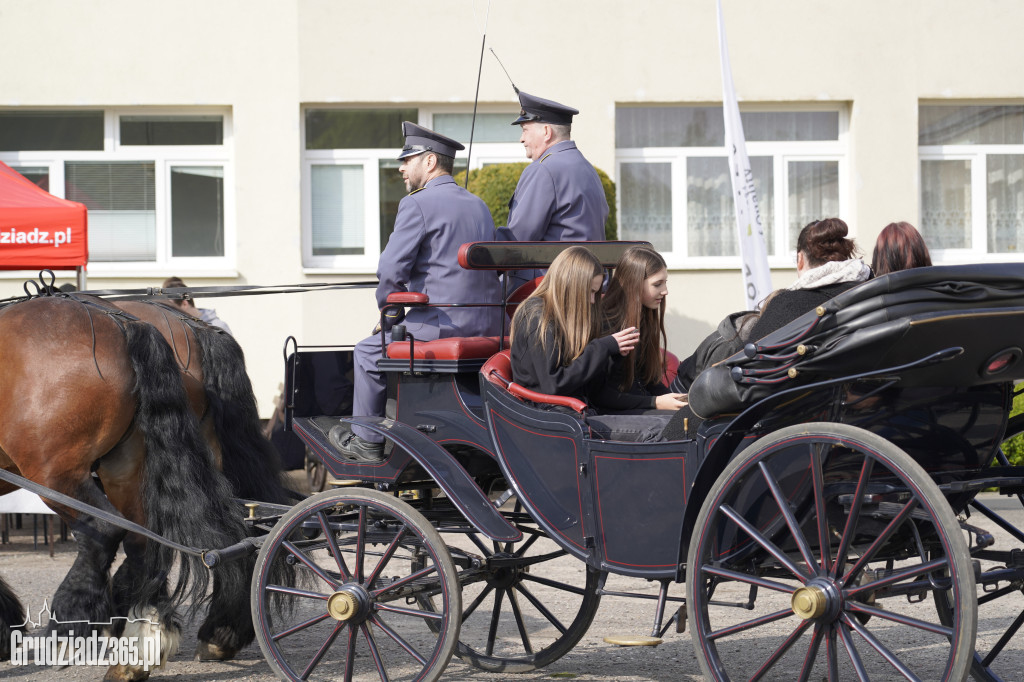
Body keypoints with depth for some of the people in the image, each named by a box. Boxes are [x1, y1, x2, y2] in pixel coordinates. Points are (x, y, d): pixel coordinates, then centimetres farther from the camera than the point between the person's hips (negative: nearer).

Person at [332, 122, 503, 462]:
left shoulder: (417, 205, -9)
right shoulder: (479, 205, 16)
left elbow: (391, 272, -15)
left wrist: (391, 318, 4)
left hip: (443, 325, -8)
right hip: (488, 327, 8)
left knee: (368, 352, 14)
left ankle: (367, 442, 22)